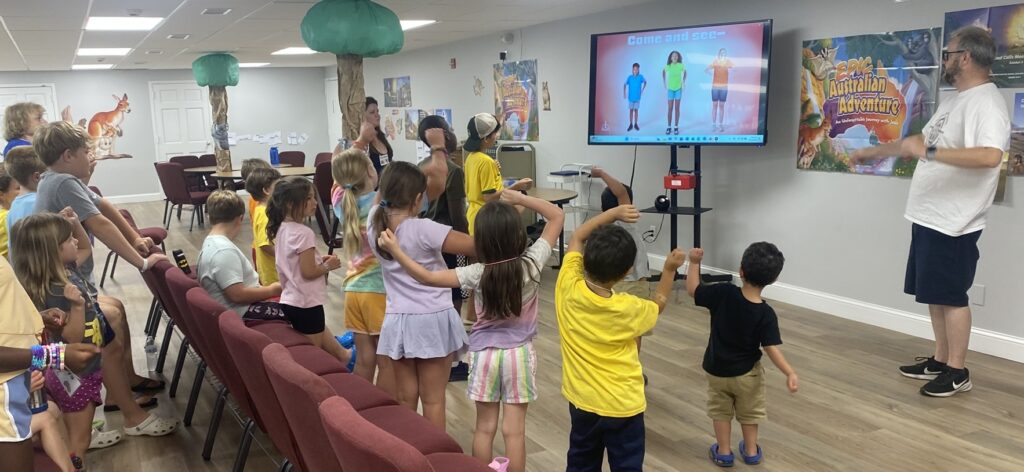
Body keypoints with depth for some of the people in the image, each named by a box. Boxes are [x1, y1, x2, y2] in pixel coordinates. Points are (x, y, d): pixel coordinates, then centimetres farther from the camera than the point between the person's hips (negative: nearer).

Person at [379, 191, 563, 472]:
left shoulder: (478, 273, -17)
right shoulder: (532, 263, -16)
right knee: (514, 430, 6)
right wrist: (521, 199, -7)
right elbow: (557, 216, -6)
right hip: (519, 354, 0)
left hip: (484, 353, 0)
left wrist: (395, 250, -10)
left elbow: (428, 278, -14)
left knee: (485, 427, 14)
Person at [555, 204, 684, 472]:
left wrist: (612, 214, -8)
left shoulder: (567, 287, -20)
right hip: (623, 405, -3)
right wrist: (669, 271, 9)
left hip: (581, 400, 4)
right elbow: (658, 305, 2)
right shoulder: (627, 309, -24)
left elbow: (577, 238, -3)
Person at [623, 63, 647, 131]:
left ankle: (636, 124, 16)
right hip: (631, 97, 0)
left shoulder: (640, 77, -8)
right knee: (631, 110, 7)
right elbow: (625, 85, 3)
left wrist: (642, 90, 7)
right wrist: (624, 93, -2)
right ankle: (631, 125, 13)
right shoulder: (629, 77, -9)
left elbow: (645, 82, 11)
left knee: (636, 110, 7)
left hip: (637, 97, 0)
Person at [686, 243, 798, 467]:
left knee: (721, 410, 22)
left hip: (717, 369, 0)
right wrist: (790, 373, -23)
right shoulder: (766, 314, -23)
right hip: (747, 373, 0)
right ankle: (751, 451, 37)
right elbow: (772, 349, -26)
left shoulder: (723, 294, -24)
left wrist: (695, 262, -2)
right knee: (749, 411, 24)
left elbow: (692, 289, -13)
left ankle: (723, 451, 28)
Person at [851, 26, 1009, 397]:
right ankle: (940, 360, 27)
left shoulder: (986, 103, -17)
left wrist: (930, 152, -34)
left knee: (952, 296, -1)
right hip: (929, 217, 10)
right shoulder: (954, 101, 15)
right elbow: (919, 141, 27)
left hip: (953, 222, -10)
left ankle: (957, 371, 10)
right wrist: (871, 152, 32)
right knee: (935, 295, 16)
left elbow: (990, 156, -34)